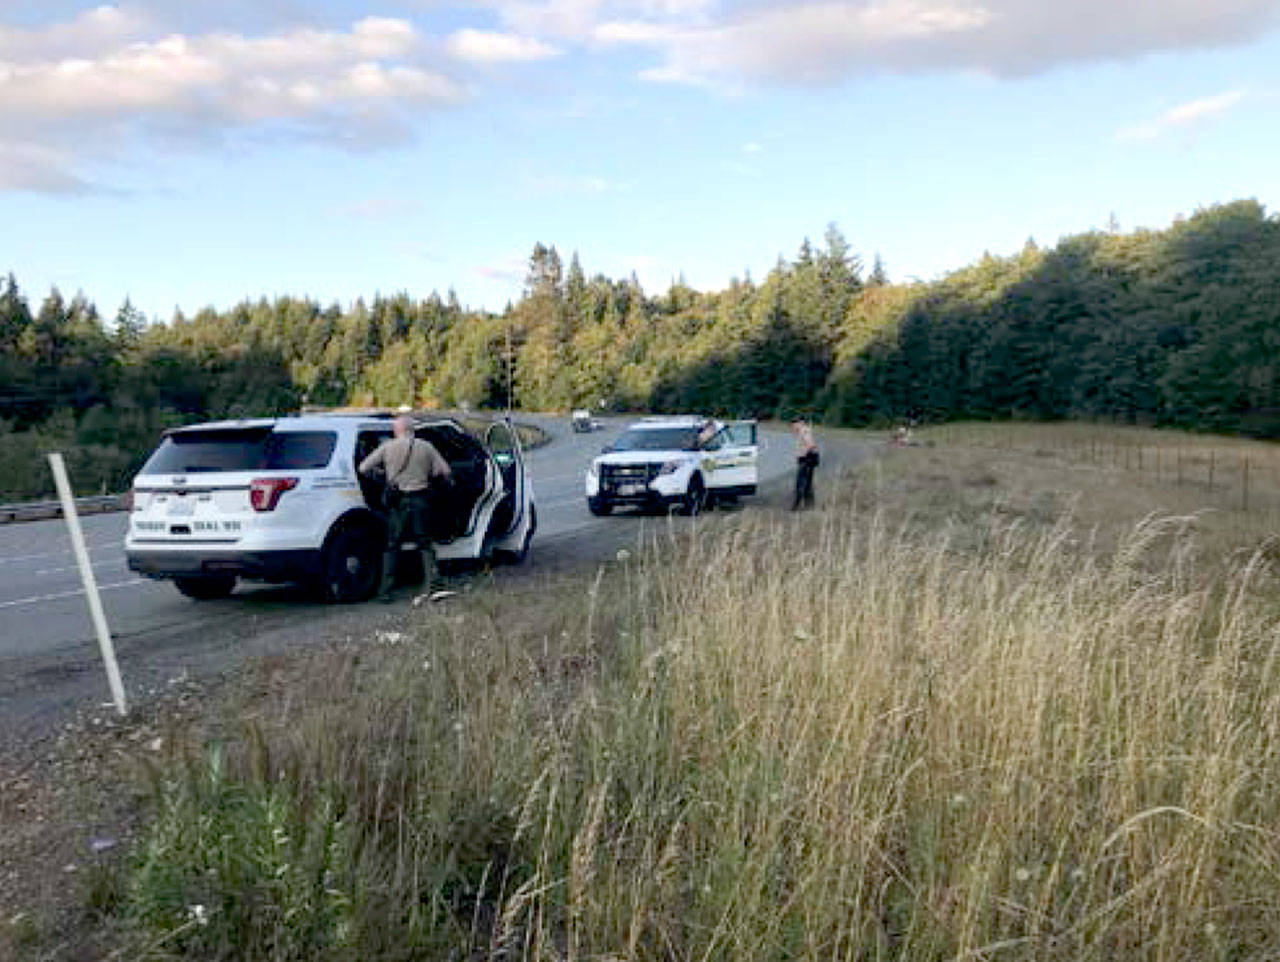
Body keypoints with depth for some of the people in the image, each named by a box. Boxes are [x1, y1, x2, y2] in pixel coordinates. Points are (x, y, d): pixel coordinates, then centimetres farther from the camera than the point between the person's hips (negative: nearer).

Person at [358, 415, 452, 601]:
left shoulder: (388, 447, 0)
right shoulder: (426, 447, 3)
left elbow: (363, 468, 1)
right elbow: (445, 472, 2)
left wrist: (381, 473, 19)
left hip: (398, 502, -1)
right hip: (420, 500, 1)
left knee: (392, 545, 8)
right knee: (425, 544, 12)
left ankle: (385, 590, 6)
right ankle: (432, 584, 7)